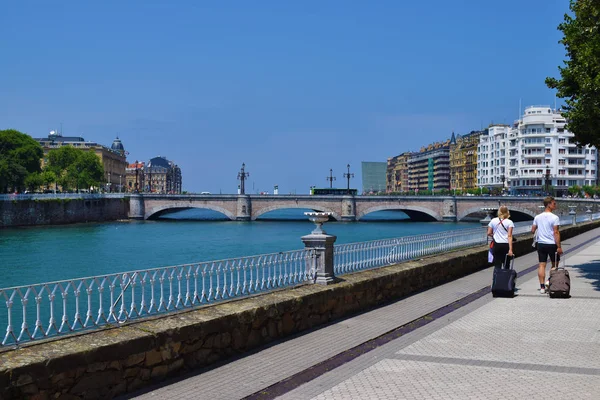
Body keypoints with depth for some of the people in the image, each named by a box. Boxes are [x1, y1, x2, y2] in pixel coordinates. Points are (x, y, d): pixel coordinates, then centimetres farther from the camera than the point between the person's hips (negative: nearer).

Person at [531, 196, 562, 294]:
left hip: (541, 244, 4)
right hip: (552, 244, -4)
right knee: (554, 265, 13)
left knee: (542, 265, 3)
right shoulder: (555, 218, -11)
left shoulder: (537, 217, 5)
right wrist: (559, 247, -13)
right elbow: (556, 233, -15)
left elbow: (532, 231, 9)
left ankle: (542, 287, -1)